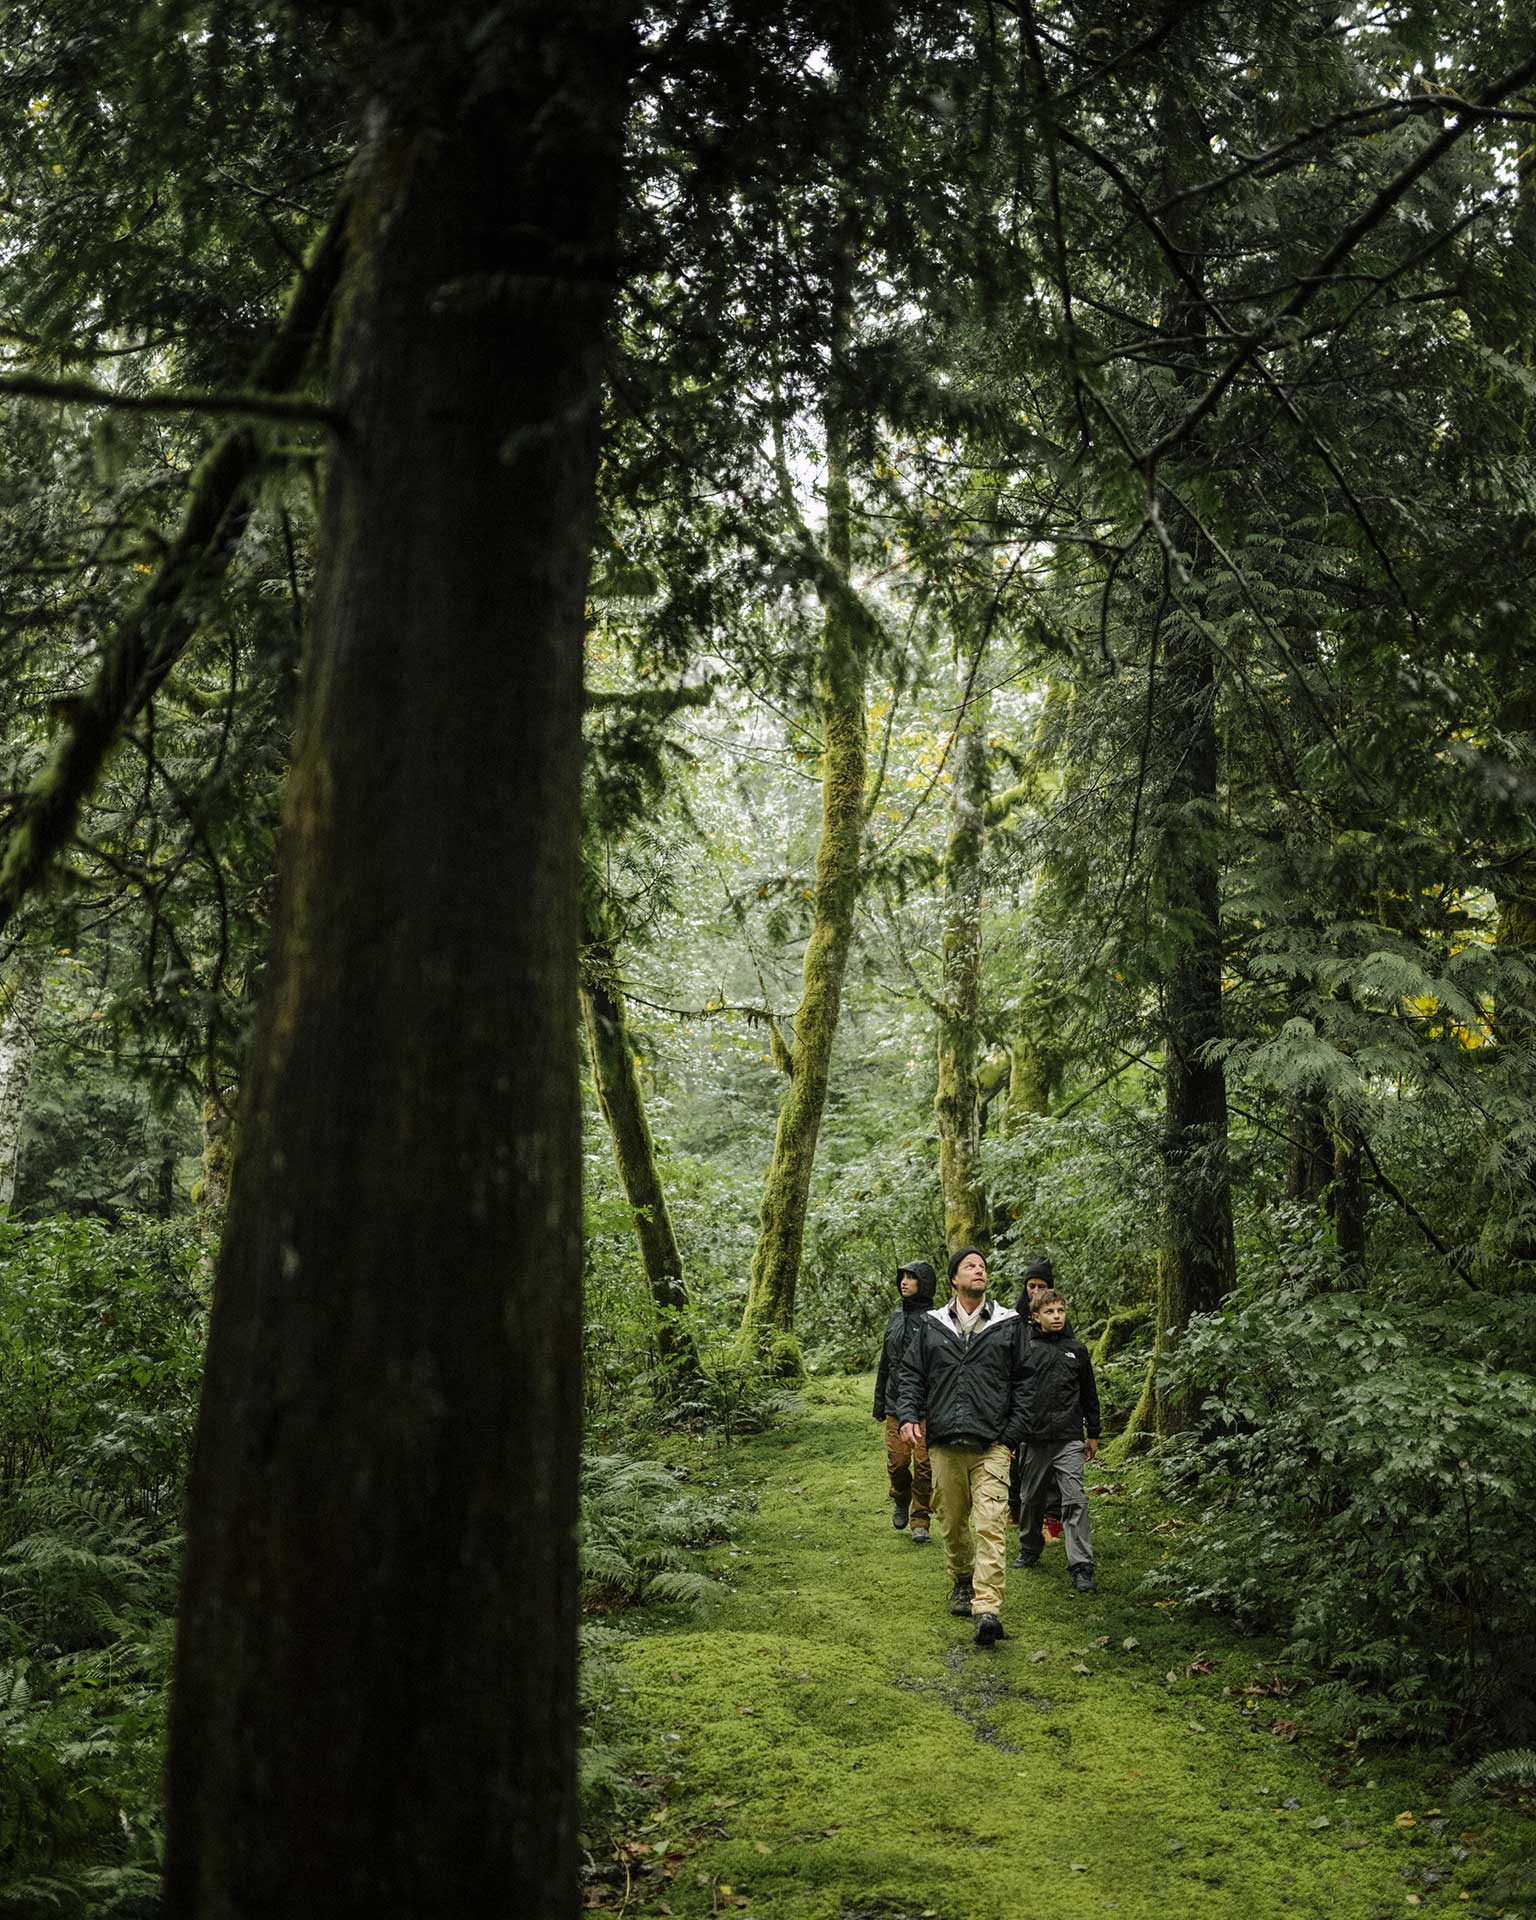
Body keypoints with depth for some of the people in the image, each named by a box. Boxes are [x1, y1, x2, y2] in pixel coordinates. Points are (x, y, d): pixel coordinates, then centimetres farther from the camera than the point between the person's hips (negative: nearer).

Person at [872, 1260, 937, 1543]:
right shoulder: (895, 1318, 13)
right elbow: (885, 1364, 19)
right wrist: (879, 1402, 17)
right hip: (896, 1404, 4)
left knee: (924, 1465, -3)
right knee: (897, 1462, 2)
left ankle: (920, 1521, 10)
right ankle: (900, 1501, 30)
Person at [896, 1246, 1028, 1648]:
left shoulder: (1007, 1325, 7)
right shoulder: (932, 1326, 11)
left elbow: (1022, 1382, 9)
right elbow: (910, 1374, 14)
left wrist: (1013, 1432, 0)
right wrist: (909, 1415, -2)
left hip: (991, 1445, -2)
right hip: (944, 1444, 2)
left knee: (990, 1525, -12)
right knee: (952, 1521, 11)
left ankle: (987, 1609, -17)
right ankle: (961, 1582, 35)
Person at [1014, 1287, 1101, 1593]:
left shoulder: (1077, 1350, 8)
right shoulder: (1025, 1350, 2)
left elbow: (1089, 1395, 16)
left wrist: (1093, 1434, 15)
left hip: (1069, 1440, 0)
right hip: (1033, 1439, 0)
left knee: (1075, 1500, -9)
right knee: (1031, 1499, 13)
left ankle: (1081, 1566, -9)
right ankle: (1029, 1550, 33)